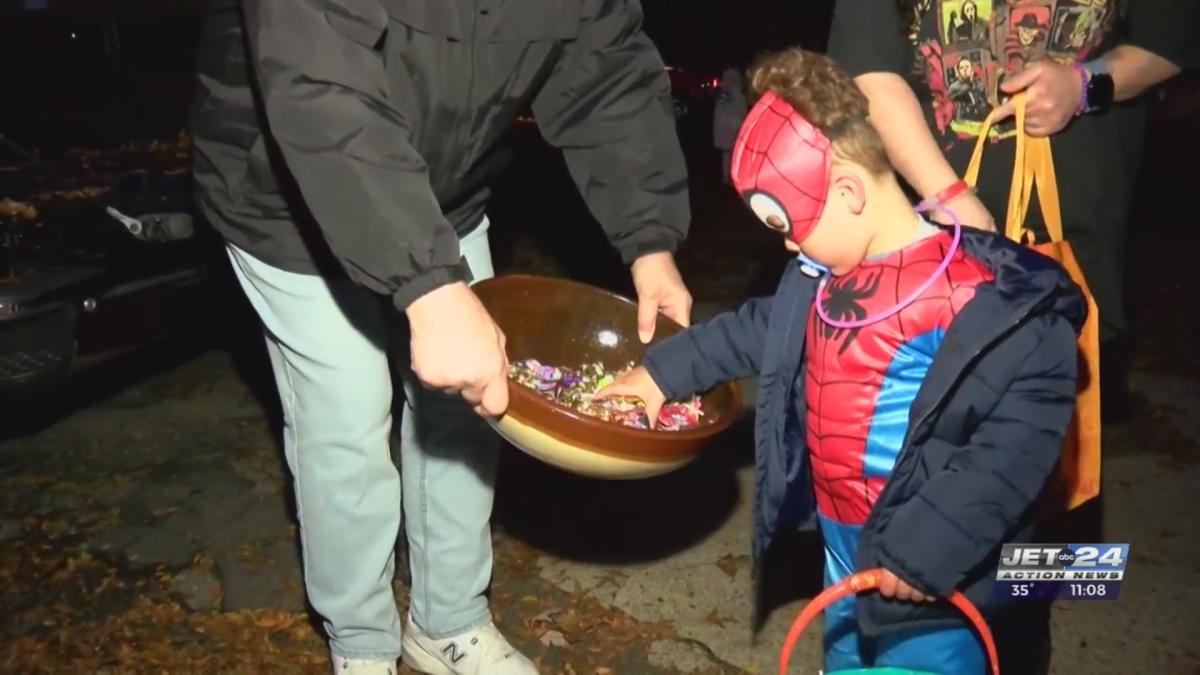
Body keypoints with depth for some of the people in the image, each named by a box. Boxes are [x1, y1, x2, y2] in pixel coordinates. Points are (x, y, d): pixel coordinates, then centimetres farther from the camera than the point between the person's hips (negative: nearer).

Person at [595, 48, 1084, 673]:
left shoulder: (982, 295, -24)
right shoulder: (823, 275, 2)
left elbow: (1023, 435, -25)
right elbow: (764, 330, 19)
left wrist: (930, 547, -26)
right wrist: (666, 369, 24)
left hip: (927, 578, -8)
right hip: (843, 552, 8)